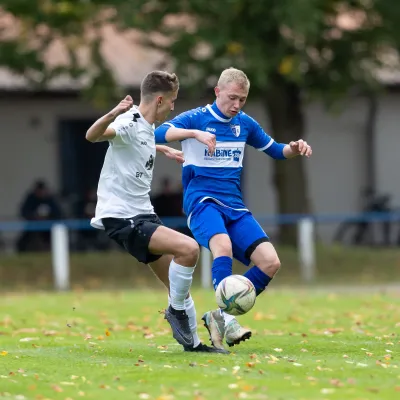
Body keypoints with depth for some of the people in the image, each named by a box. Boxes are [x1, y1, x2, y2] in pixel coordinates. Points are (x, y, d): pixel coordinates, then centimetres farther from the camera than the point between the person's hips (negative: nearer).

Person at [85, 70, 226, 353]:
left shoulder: (147, 127, 11)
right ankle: (177, 310, -6)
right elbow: (93, 135, -41)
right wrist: (113, 114, -60)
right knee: (188, 248, -24)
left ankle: (191, 342, 22)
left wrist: (165, 150, 51)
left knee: (178, 283, 11)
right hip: (122, 218, -10)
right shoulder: (129, 124, -19)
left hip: (143, 215, 10)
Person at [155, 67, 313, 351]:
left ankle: (219, 317, -1)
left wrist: (294, 149, 3)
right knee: (223, 244, -37)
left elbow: (274, 151, 26)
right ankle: (226, 319, -40)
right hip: (202, 200, -5)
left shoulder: (245, 124, 14)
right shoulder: (195, 118, -2)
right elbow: (159, 134, -18)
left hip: (234, 206, 6)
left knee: (270, 262, -12)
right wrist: (193, 133, -35)